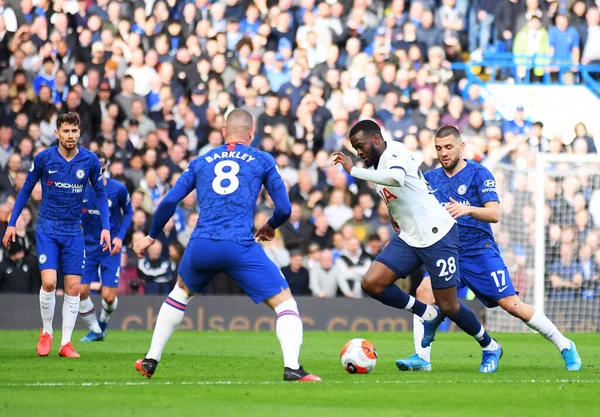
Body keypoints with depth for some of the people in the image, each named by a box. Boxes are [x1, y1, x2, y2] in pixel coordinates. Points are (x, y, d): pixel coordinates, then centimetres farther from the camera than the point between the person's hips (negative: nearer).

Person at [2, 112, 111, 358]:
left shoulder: (90, 161, -4)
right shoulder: (43, 158, -7)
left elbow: (100, 193, 8)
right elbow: (26, 189, 4)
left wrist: (106, 227, 0)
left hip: (74, 231, 2)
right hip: (47, 229, -2)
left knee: (73, 288, -2)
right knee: (48, 283, -15)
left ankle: (66, 343, 7)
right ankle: (46, 333, 8)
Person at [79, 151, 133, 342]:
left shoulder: (118, 189, -9)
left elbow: (128, 212, 6)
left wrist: (120, 237, -6)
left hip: (111, 247, -1)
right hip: (88, 246, 1)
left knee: (109, 296, -7)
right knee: (81, 291, -9)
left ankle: (104, 321, 29)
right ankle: (95, 331, 12)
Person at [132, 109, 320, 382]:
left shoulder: (201, 162, 18)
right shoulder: (263, 161, 12)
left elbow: (169, 202, 13)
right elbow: (284, 208, 9)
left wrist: (151, 236, 26)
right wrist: (270, 226, 30)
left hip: (201, 246, 4)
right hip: (240, 247, -3)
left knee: (181, 292, 33)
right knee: (285, 304, 3)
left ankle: (151, 361, 33)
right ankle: (292, 367, -19)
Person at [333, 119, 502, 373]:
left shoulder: (395, 151, -16)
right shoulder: (376, 167, 11)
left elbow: (397, 178, -39)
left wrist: (354, 171, -36)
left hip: (438, 235, -9)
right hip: (409, 238, 9)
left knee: (448, 307, -3)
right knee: (371, 283, -9)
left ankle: (490, 348, 23)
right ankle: (428, 315, 11)